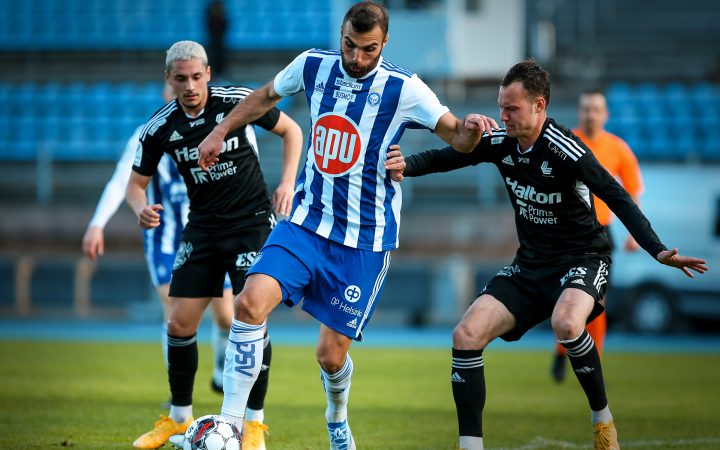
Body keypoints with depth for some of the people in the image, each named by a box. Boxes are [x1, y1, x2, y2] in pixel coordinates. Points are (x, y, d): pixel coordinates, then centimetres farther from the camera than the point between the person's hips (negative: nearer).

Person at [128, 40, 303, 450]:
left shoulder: (240, 101, -13)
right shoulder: (160, 128, -6)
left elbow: (291, 130, 2)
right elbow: (137, 183, 4)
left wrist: (288, 183, -9)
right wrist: (142, 208, -18)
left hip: (253, 222, -3)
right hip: (203, 229, 3)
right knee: (179, 324, 1)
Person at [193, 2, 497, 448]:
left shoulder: (402, 88, -11)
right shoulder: (313, 65, -1)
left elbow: (458, 138, -15)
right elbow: (266, 96, 20)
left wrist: (471, 128, -37)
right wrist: (220, 132, 20)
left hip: (364, 239, -3)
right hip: (307, 220, 3)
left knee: (331, 355, -1)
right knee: (251, 302, -21)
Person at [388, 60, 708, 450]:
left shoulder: (564, 150, -22)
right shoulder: (501, 143, -2)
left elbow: (617, 199, -23)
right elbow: (445, 157, 7)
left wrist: (658, 251, -34)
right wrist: (406, 165, -15)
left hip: (582, 258, -7)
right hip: (530, 264, 7)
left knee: (565, 323, -38)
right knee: (466, 336, -11)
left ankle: (602, 418, -14)